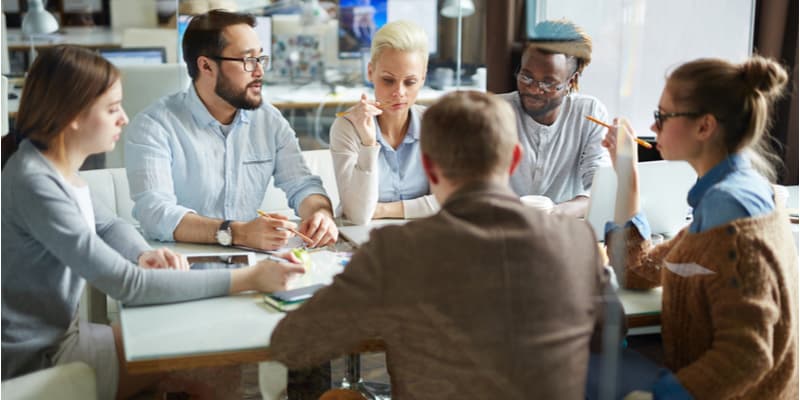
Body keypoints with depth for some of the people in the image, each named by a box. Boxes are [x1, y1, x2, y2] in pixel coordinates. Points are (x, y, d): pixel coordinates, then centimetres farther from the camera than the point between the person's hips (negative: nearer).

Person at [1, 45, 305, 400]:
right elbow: (127, 285, -29)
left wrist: (144, 254, -8)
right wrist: (246, 279, -27)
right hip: (37, 361, -8)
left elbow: (108, 225, 16)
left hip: (60, 333, 8)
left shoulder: (56, 166, 1)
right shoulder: (34, 184, -27)